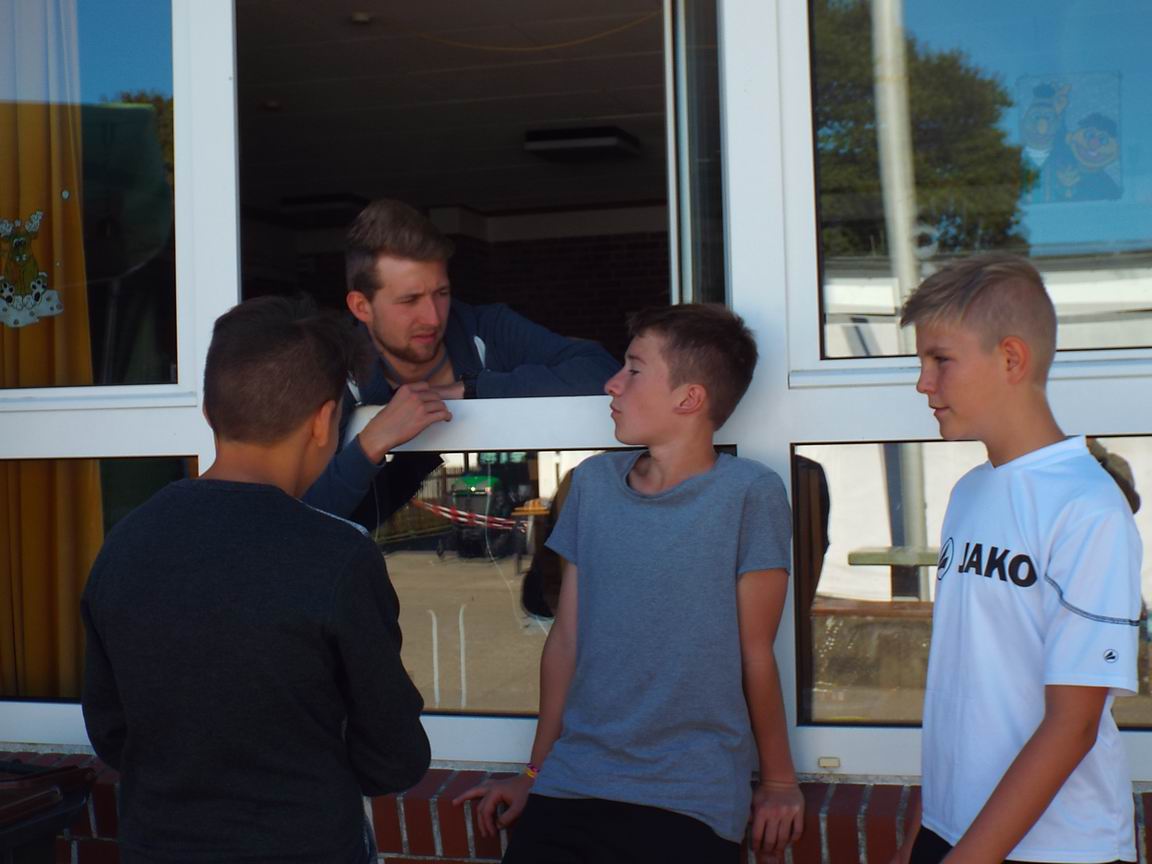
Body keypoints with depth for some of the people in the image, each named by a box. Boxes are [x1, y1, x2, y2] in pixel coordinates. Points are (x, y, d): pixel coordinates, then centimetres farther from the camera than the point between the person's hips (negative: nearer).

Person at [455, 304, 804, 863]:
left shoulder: (749, 494, -9)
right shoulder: (593, 484, 5)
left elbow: (755, 654, -3)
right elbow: (566, 638, 8)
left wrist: (779, 781, 5)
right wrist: (537, 772, 12)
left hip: (691, 802, -3)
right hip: (569, 786, 4)